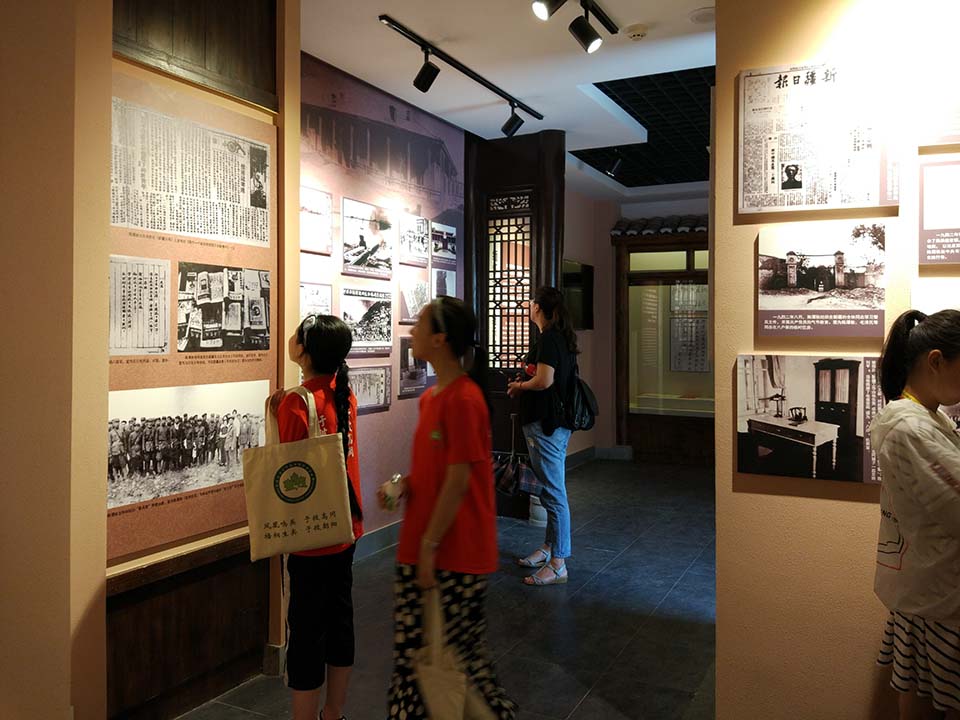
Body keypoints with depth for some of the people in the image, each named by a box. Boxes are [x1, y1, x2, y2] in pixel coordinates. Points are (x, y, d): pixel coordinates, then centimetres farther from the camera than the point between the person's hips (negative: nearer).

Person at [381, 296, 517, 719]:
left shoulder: (464, 399, -19)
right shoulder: (431, 397, 8)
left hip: (457, 551, -8)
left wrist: (430, 545, -17)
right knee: (410, 646, 16)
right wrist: (404, 485, -1)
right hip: (421, 546, 9)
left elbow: (458, 479, -20)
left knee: (461, 652, 6)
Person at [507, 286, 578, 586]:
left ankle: (558, 564, 1)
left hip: (545, 424, -11)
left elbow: (544, 381, -25)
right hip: (557, 423, 11)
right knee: (551, 490, 19)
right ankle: (548, 548, 32)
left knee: (554, 493, -5)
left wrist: (519, 386, -7)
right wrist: (526, 381, 12)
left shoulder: (548, 339, -16)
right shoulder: (563, 338, 14)